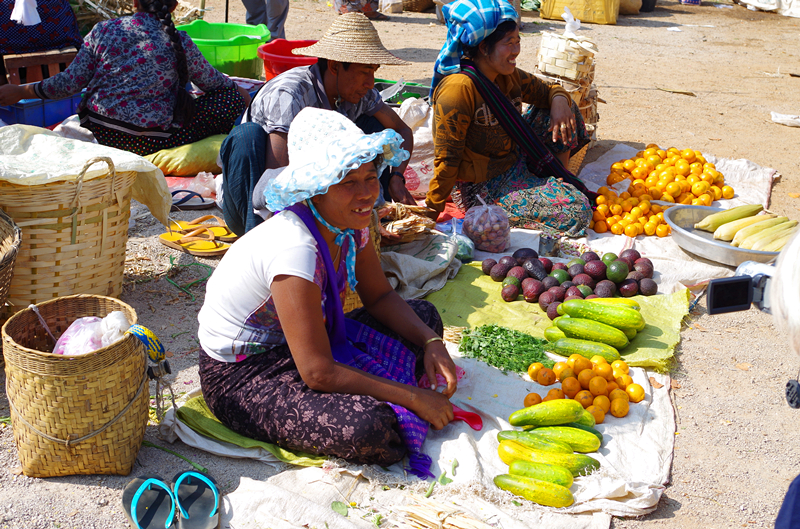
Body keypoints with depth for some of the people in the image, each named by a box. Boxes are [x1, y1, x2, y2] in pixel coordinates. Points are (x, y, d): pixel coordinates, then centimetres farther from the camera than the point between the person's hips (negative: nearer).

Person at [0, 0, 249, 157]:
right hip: (148, 142, -5)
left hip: (98, 133, 5)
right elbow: (212, 82, 7)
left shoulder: (103, 31, -1)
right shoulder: (179, 42, -6)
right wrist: (240, 92, 29)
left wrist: (21, 91, 15)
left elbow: (71, 83, 1)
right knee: (232, 98, 4)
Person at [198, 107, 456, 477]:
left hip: (305, 344, 9)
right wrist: (412, 397, -23)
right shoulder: (294, 248, -33)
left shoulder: (349, 223, -8)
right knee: (367, 427, -33)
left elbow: (381, 297, 8)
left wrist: (430, 342, -11)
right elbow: (318, 372, -31)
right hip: (242, 377, -9)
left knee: (423, 316, 9)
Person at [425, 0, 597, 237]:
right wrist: (432, 210, -17)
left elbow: (547, 90, 17)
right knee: (575, 211, -22)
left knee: (564, 109, 9)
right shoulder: (459, 89, -25)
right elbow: (447, 159, -23)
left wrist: (559, 100, -8)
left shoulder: (509, 76, 2)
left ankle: (562, 181, 14)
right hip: (484, 187, -9)